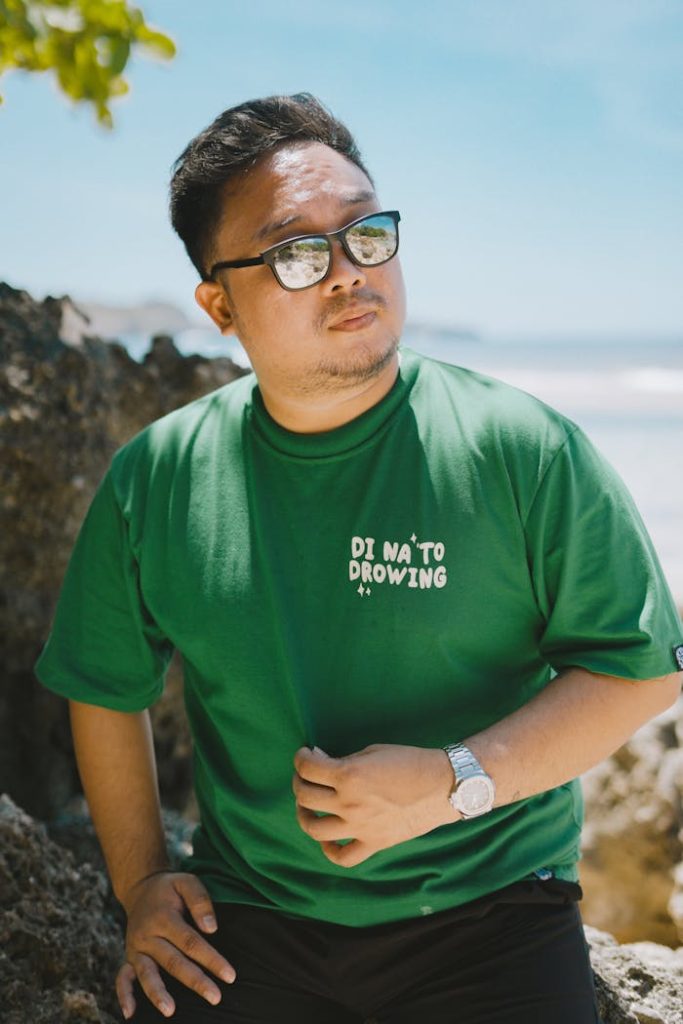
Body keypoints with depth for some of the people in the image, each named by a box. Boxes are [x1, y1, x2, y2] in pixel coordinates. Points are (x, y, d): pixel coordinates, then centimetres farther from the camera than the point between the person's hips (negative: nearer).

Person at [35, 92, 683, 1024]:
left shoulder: (525, 450, -10)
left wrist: (455, 783, -18)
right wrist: (141, 884, 10)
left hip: (487, 910, -1)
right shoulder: (154, 480, -1)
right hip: (244, 918, 2)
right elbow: (107, 690, 13)